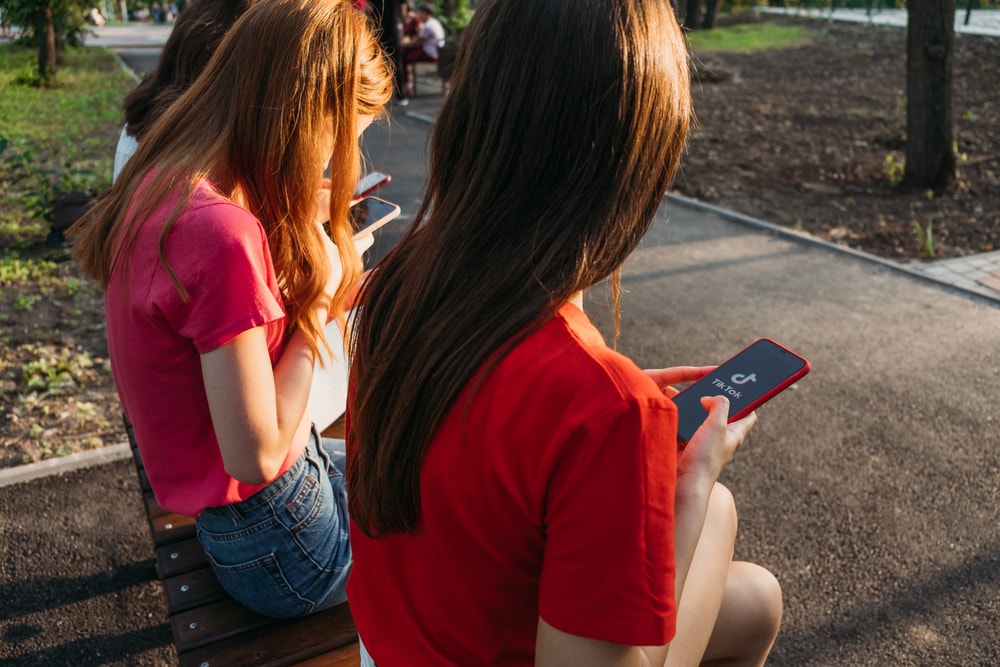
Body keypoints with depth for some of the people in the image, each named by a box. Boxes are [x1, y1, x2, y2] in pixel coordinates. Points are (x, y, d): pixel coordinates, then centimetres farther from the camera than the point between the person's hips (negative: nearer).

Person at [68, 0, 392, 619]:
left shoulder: (165, 182, -3)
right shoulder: (223, 232, -33)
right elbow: (257, 455, -28)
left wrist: (296, 225, -3)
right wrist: (320, 293, -20)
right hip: (274, 543, -8)